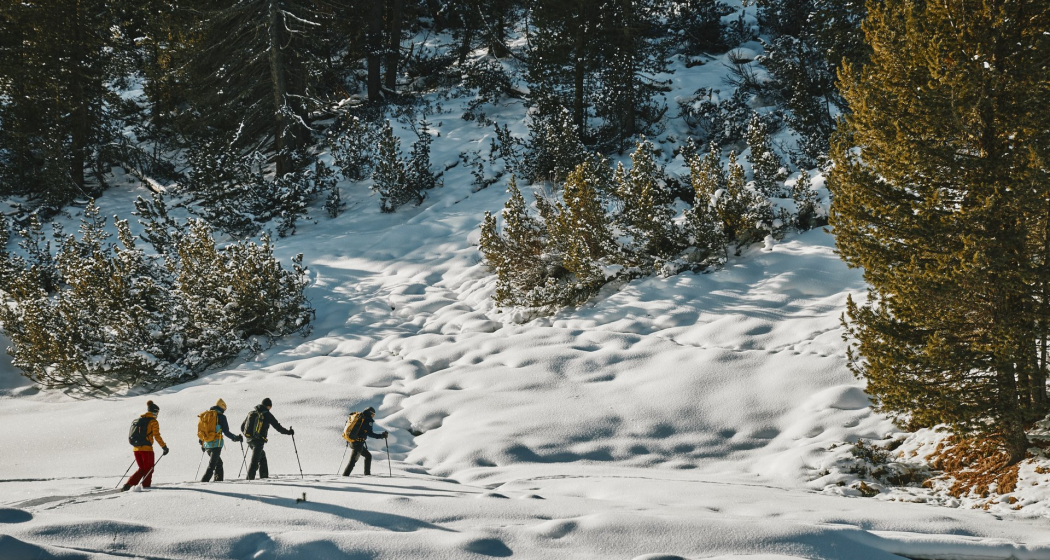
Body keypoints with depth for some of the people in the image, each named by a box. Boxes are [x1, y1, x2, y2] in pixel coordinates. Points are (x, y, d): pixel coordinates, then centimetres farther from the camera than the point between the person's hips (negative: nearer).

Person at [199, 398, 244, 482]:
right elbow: (226, 432, -7)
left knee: (218, 463, 22)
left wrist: (202, 444, 28)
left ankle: (218, 480, 21)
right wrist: (236, 438, 4)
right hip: (216, 444, -7)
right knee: (212, 465, -8)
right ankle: (203, 482, -20)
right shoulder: (221, 416, -5)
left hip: (206, 444, 7)